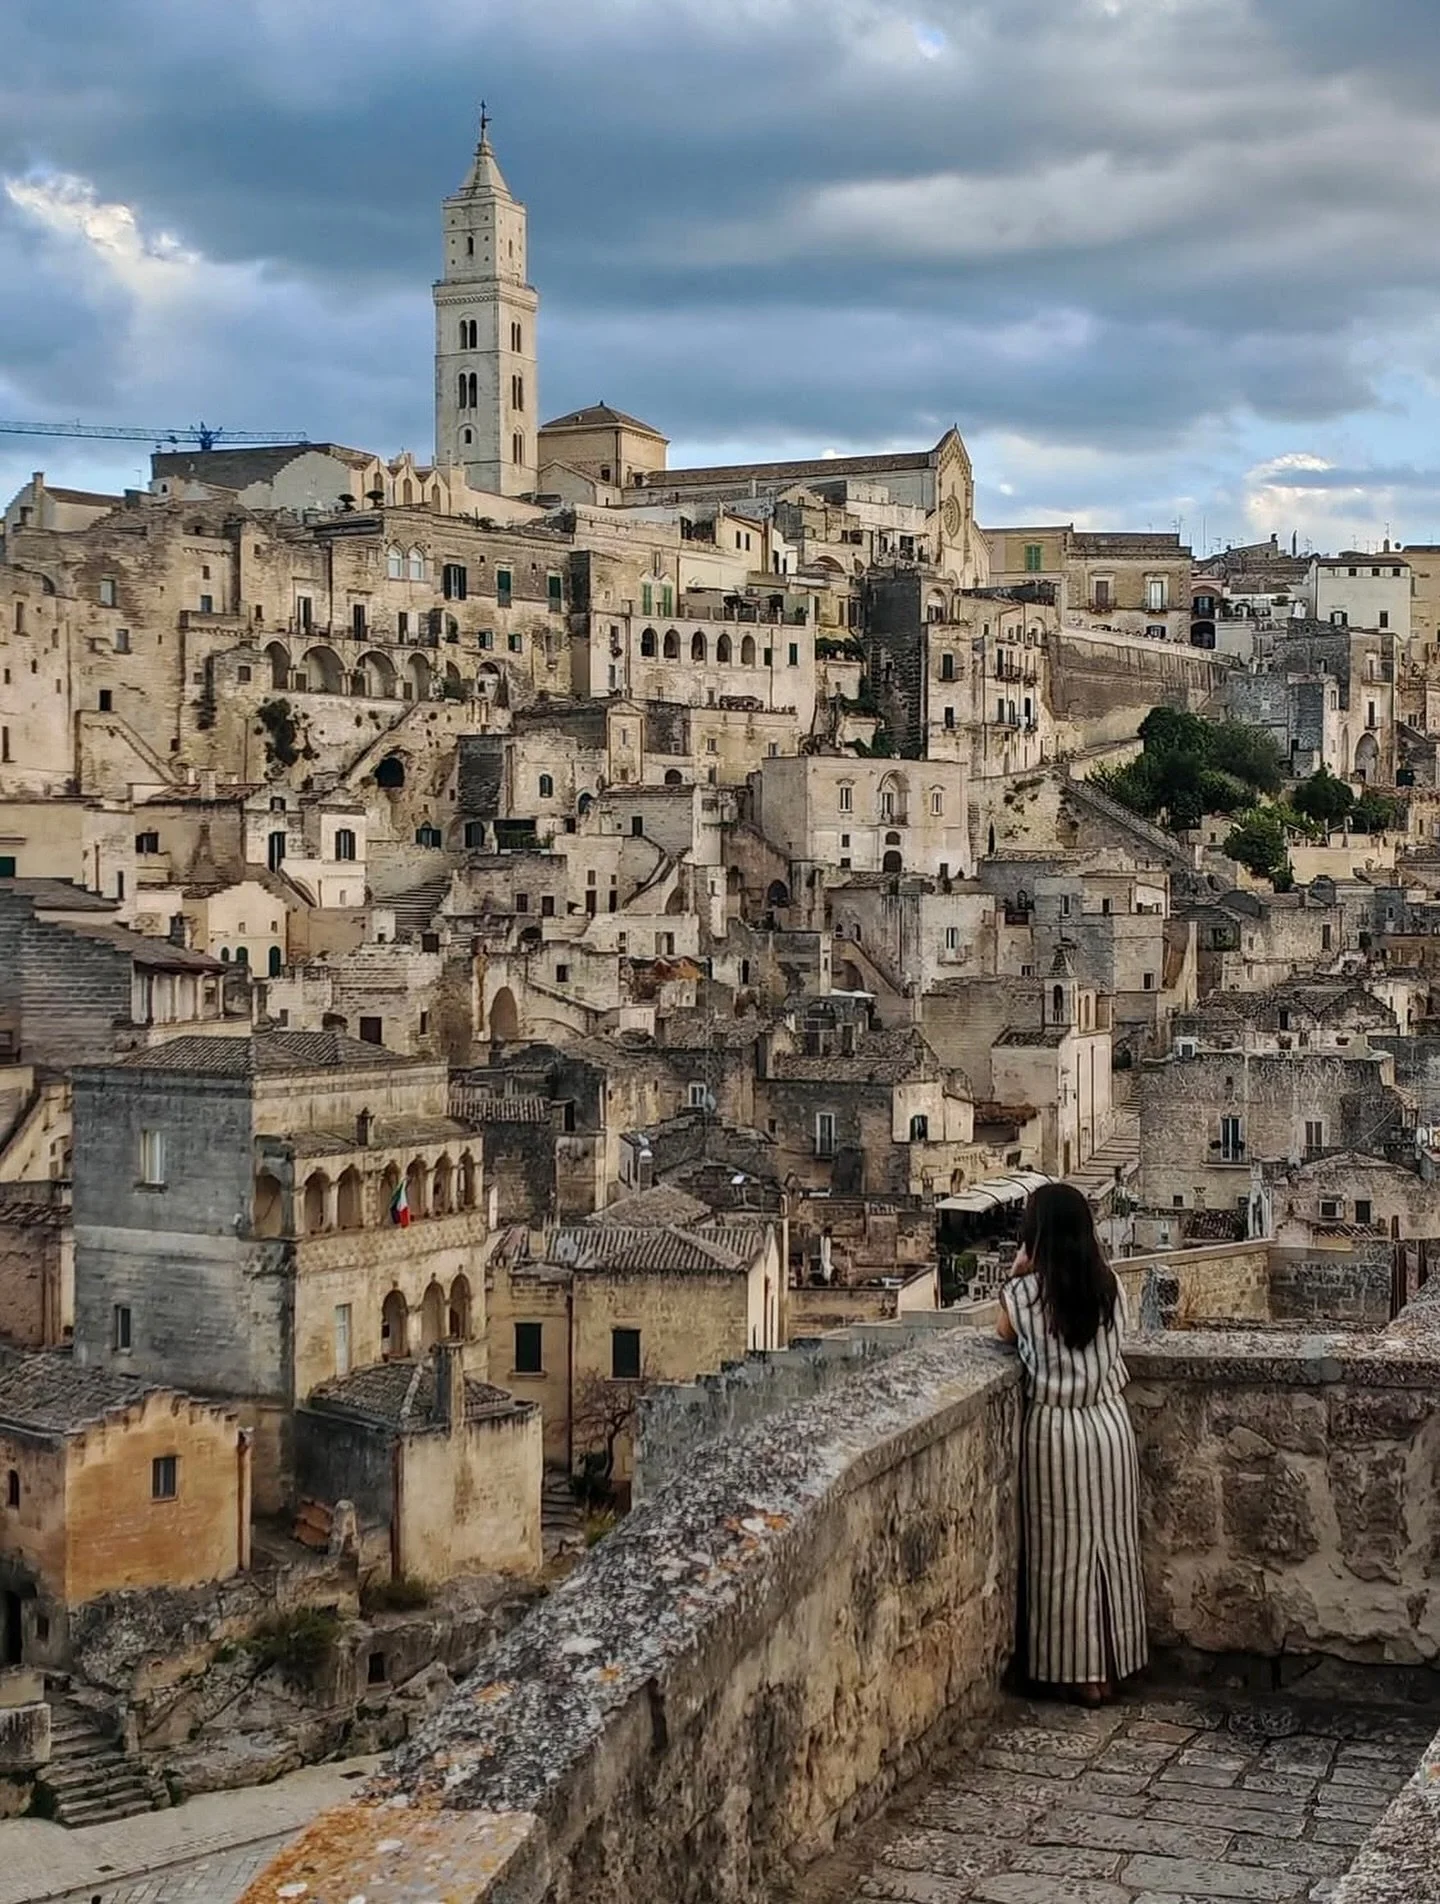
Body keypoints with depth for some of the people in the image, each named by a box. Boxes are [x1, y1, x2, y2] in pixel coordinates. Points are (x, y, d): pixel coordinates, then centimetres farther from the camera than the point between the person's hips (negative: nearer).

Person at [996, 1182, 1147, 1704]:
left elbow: (1007, 1335, 7)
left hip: (1055, 1427, -4)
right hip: (1108, 1422, 4)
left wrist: (1016, 1279, 6)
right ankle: (1111, 1666, 21)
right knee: (1111, 1544, 12)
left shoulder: (1025, 1293, -13)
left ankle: (1079, 1672, 10)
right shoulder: (1108, 1286, -2)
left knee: (1064, 1551, 5)